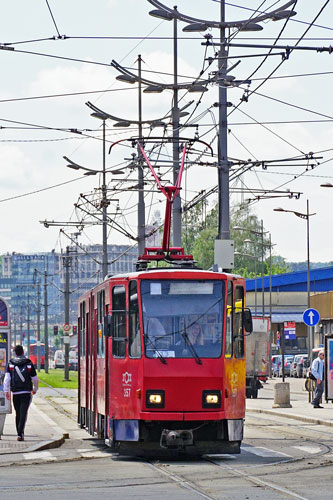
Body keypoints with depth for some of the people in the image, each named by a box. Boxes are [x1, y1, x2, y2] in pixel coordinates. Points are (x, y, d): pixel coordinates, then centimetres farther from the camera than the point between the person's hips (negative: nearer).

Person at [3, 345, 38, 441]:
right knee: (23, 414, -8)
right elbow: (35, 379, 3)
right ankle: (20, 434, -20)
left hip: (15, 393, 2)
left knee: (18, 414, 15)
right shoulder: (29, 364, -1)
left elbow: (7, 379, -6)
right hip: (26, 392, -2)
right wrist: (35, 389, 20)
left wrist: (6, 391, -4)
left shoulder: (10, 364, 1)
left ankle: (20, 433, 21)